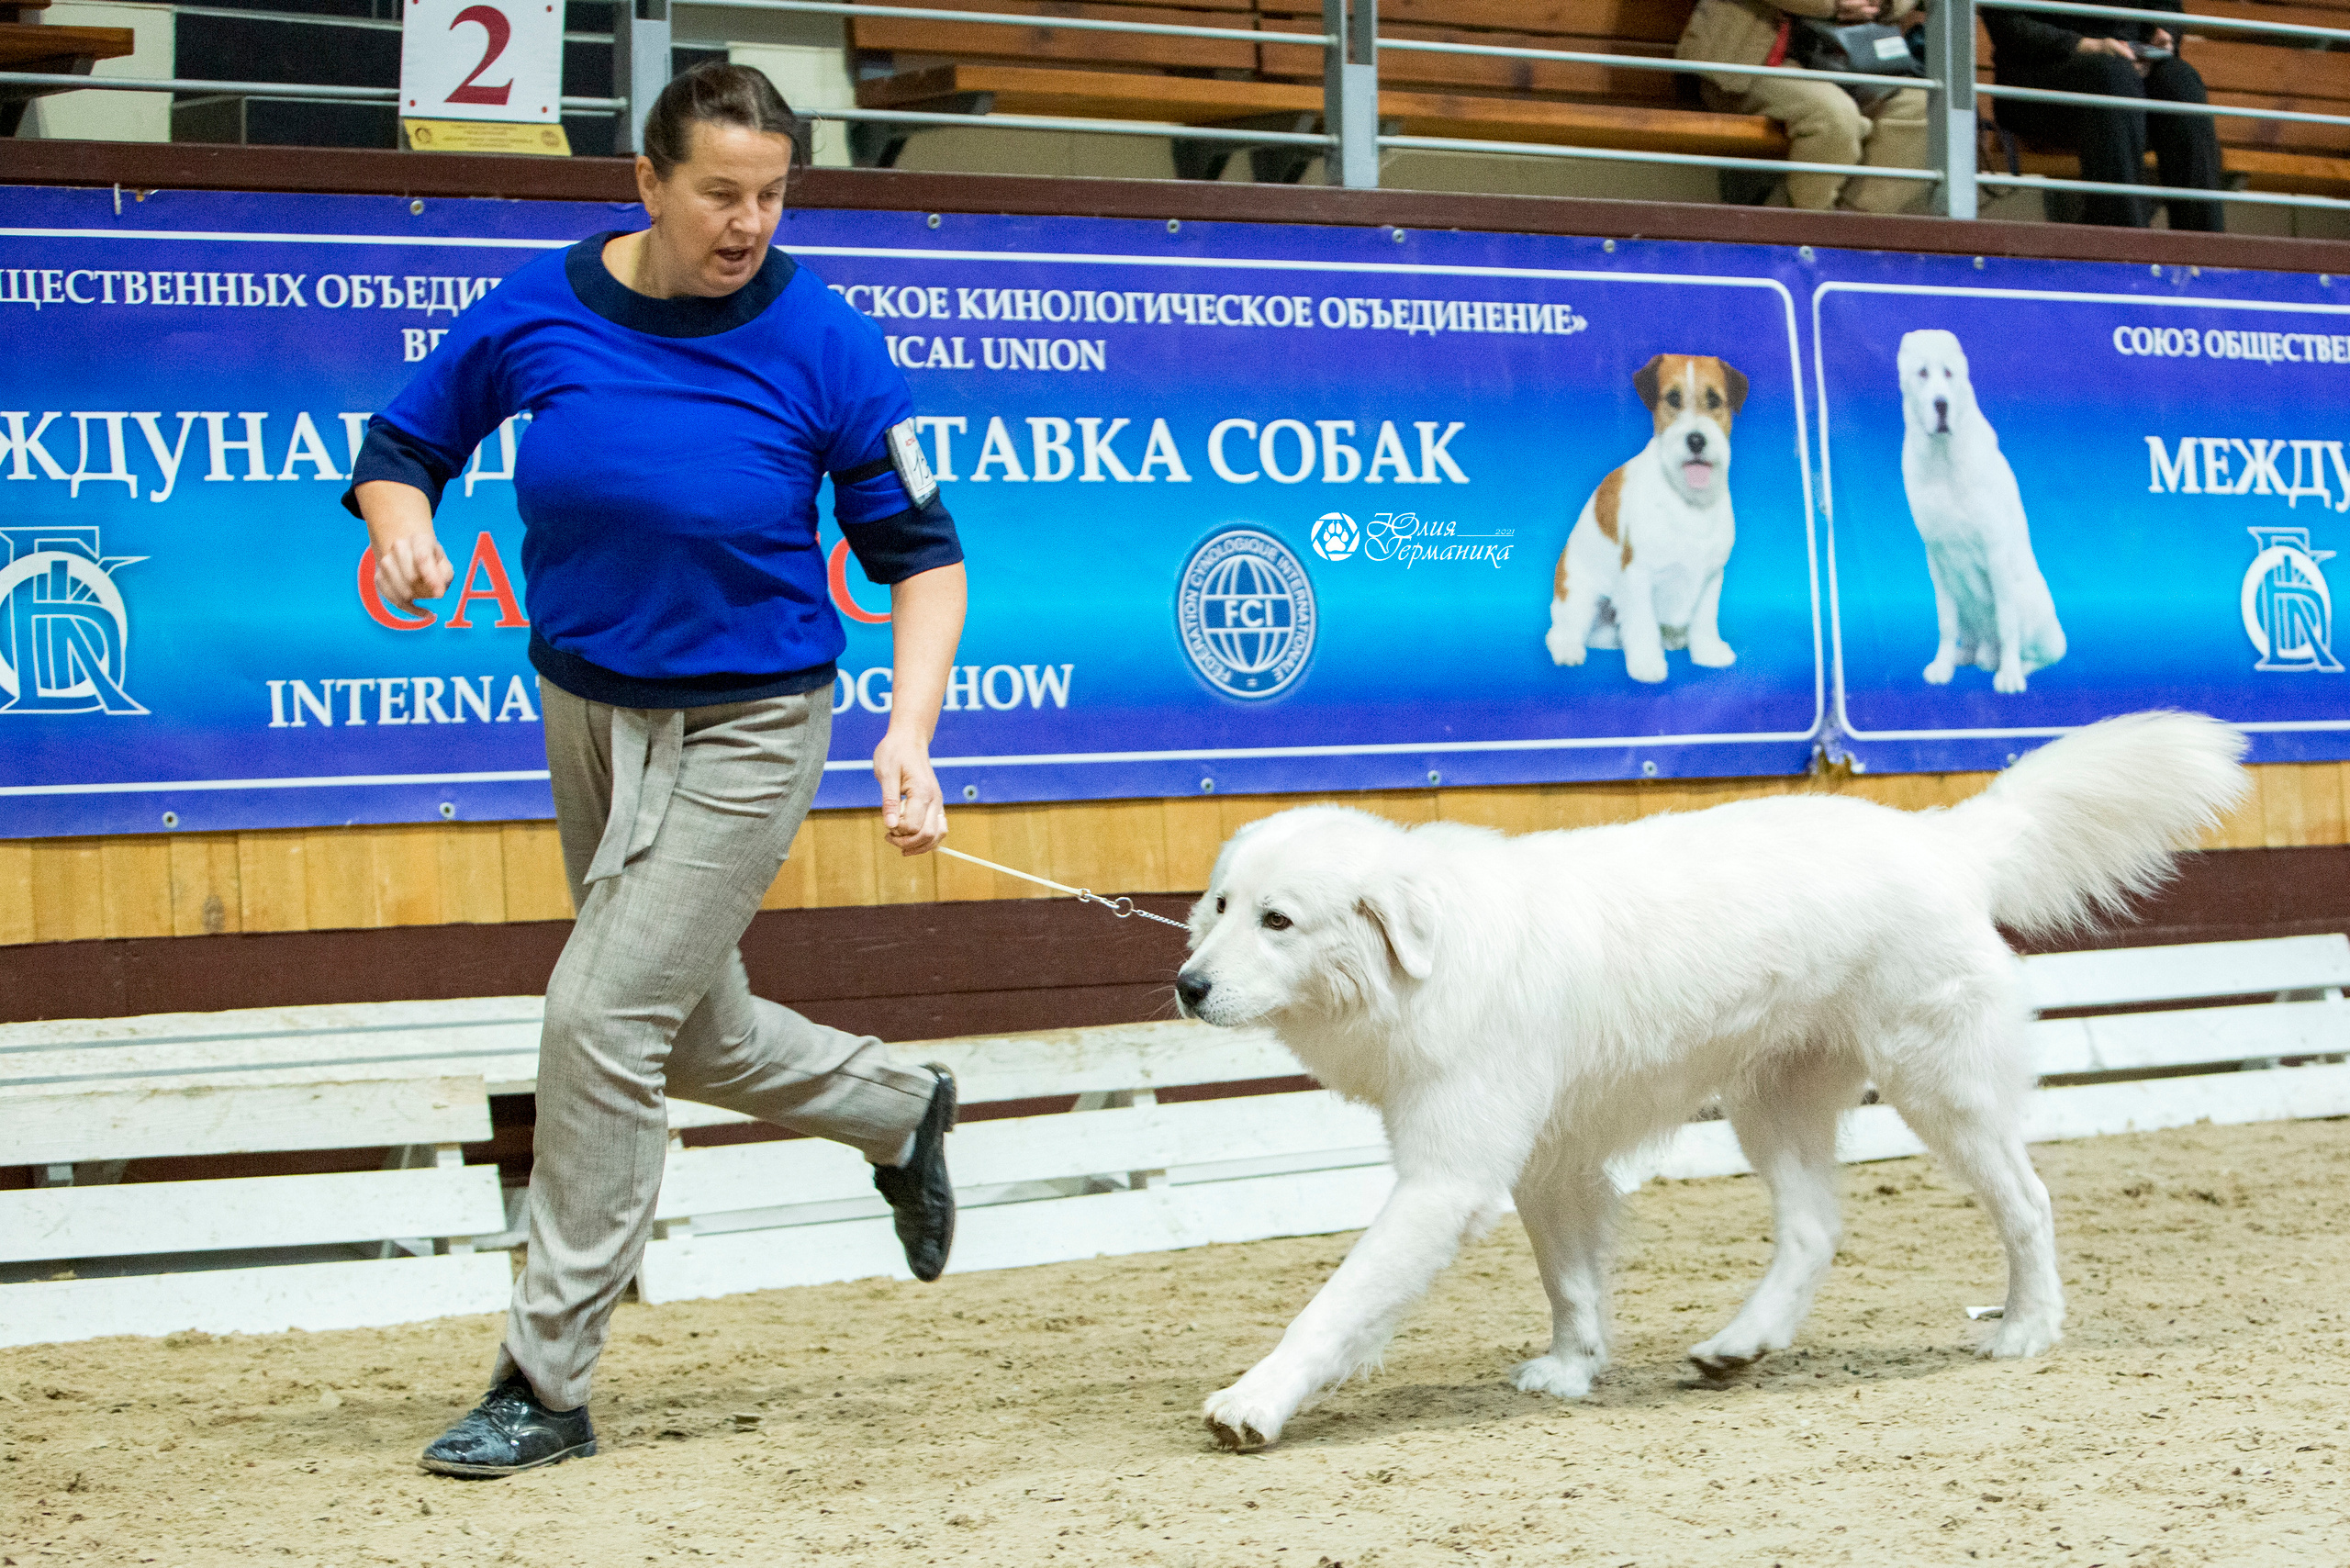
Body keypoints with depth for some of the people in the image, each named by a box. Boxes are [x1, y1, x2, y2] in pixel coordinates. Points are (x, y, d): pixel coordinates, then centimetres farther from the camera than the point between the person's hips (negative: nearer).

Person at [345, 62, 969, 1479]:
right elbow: (399, 447, 7)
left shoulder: (822, 343, -15)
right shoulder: (538, 314, -7)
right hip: (588, 712, 5)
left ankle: (547, 1384, -1)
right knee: (687, 1034, 17)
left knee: (603, 1014, -13)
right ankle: (899, 1109, 47)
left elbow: (922, 552, -8)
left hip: (748, 728, -5)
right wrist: (401, 522, -17)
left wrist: (910, 729, -22)